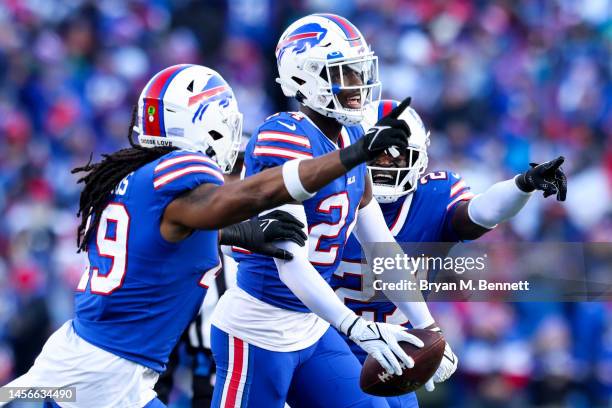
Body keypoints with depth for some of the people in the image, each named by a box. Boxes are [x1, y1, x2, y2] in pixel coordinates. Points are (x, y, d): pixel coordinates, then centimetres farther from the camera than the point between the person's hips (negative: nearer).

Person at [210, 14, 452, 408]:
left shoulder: (353, 140, 6)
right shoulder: (286, 139, -21)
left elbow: (382, 246, 13)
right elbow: (290, 264, -27)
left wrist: (426, 327, 11)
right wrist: (358, 329, -33)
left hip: (312, 331, 9)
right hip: (258, 332, -9)